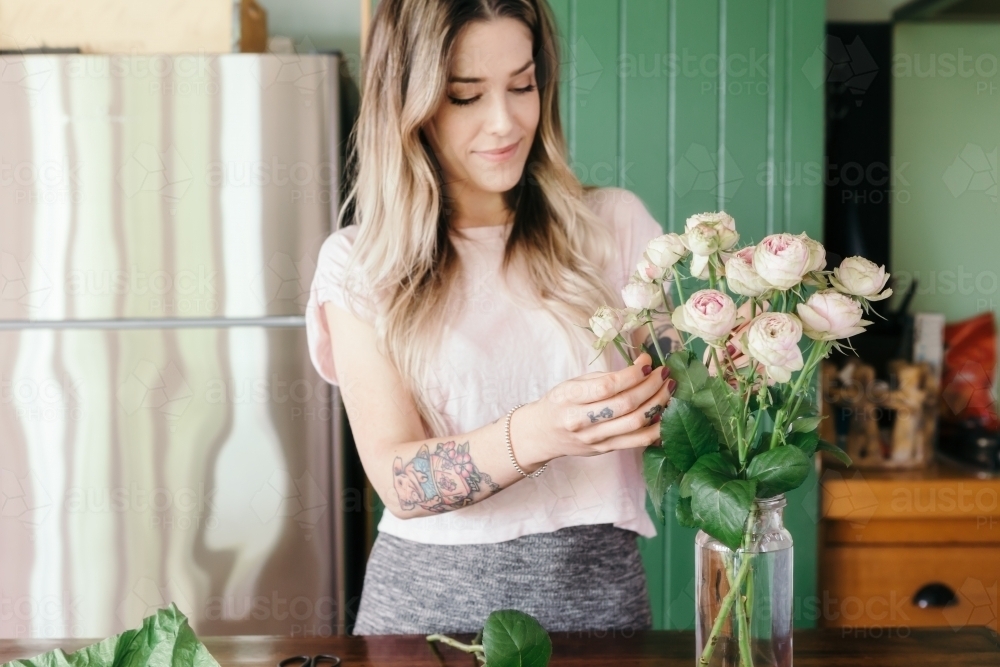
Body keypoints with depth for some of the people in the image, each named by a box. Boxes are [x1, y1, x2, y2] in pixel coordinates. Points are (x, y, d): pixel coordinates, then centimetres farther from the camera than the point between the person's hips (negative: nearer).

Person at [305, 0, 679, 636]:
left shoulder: (614, 224, 0)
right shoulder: (358, 265, -3)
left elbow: (668, 425, 4)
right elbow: (399, 481, -13)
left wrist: (669, 397, -20)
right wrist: (534, 434, -31)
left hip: (596, 587, 1)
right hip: (431, 597, -1)